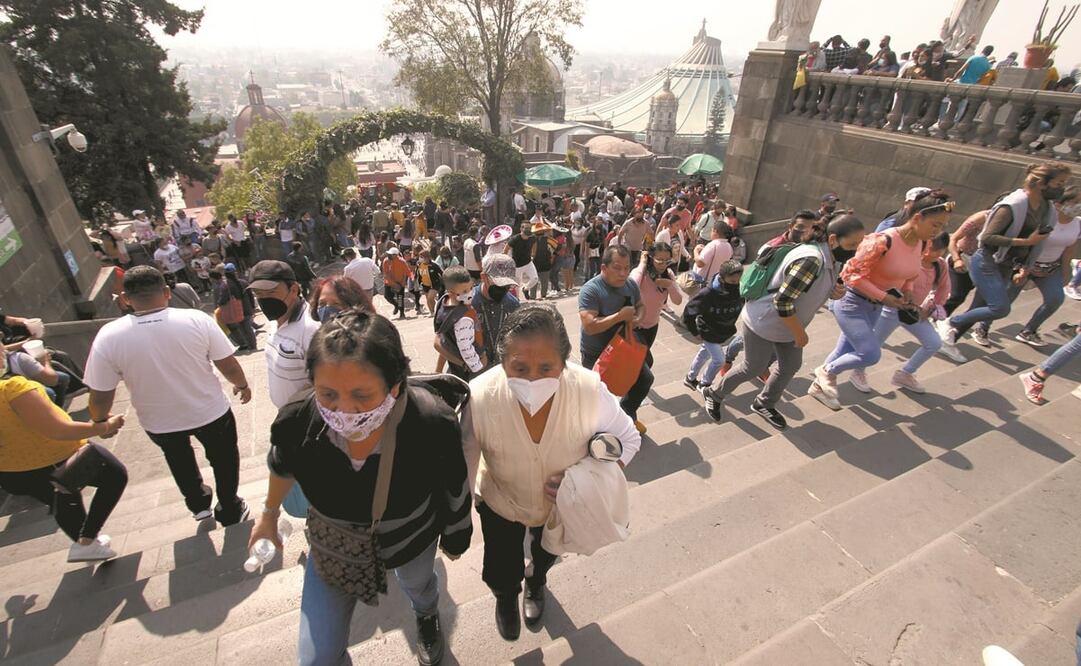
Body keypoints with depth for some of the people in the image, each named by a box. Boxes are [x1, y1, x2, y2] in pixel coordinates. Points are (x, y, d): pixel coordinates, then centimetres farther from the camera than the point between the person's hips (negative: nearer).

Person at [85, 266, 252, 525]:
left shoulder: (108, 336, -20)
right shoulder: (197, 319, -23)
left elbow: (101, 395, -12)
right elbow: (229, 366, -15)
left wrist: (101, 422, 9)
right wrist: (242, 385, 6)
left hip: (160, 424, 2)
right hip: (211, 413, -1)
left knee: (178, 454, 34)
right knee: (223, 458, 25)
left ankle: (198, 503, 51)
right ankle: (230, 511, 42)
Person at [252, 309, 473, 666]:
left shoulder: (433, 424, -39)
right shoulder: (296, 422, -33)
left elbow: (454, 489, -17)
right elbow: (282, 464, -5)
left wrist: (454, 538, 1)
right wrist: (270, 513, 13)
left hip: (411, 537, 0)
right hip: (334, 546, 1)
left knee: (418, 584, 33)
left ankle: (427, 616, 71)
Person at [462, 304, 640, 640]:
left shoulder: (590, 391, -36)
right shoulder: (479, 397, -37)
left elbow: (628, 439, -17)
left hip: (562, 503, 2)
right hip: (500, 505, -1)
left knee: (546, 556, 32)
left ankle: (536, 583, 71)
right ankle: (506, 597, 60)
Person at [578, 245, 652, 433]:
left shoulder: (630, 285, -7)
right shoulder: (590, 290, -28)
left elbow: (640, 305, 11)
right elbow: (589, 326, -36)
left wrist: (637, 318, -12)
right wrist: (620, 316, -31)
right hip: (595, 355, -6)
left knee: (645, 379, 16)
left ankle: (627, 414, 41)